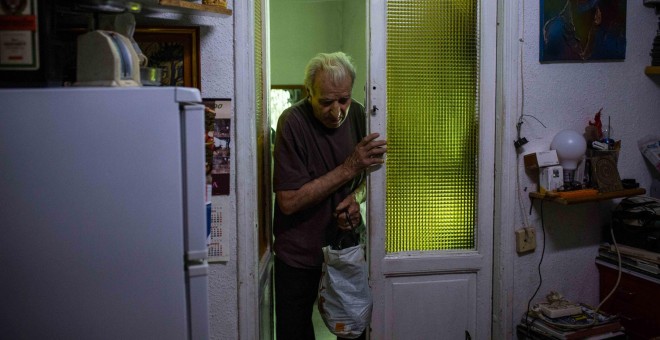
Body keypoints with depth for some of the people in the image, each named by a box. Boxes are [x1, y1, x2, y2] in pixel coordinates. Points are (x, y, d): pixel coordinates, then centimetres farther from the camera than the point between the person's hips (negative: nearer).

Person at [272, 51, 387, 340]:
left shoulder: (357, 114, -3)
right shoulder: (293, 122, -20)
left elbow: (371, 173, 9)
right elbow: (288, 202, -23)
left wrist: (356, 198, -14)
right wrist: (349, 168, -26)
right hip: (299, 254, -4)